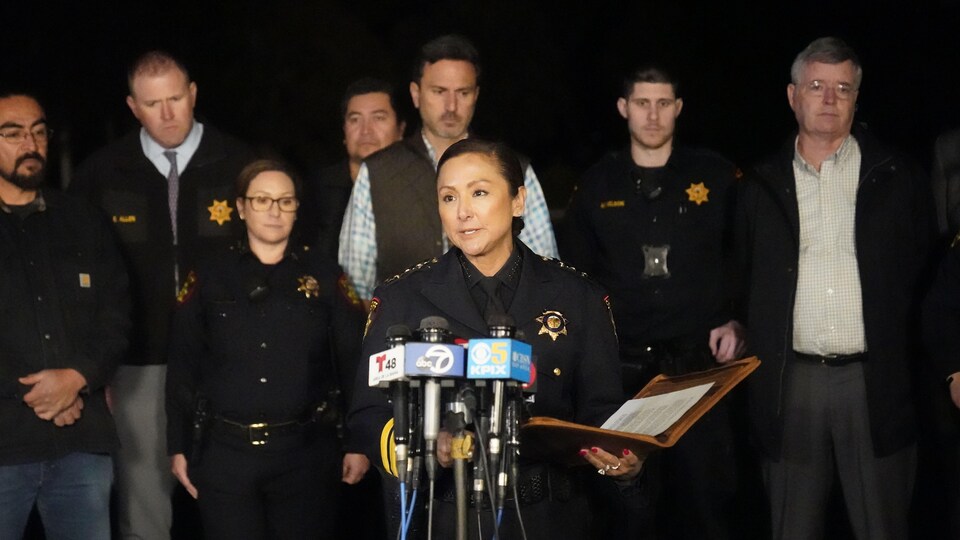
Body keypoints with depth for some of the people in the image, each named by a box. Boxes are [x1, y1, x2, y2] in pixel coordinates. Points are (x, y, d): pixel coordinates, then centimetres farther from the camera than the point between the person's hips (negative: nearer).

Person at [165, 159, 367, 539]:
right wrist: (178, 447, 2)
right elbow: (183, 367, 6)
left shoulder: (325, 275, 5)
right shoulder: (209, 276, 5)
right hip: (224, 452, 0)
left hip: (307, 452, 0)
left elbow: (352, 362, 3)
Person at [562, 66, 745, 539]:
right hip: (621, 366, 1)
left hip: (698, 363, -1)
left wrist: (736, 323, -2)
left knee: (706, 494, 1)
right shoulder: (596, 186, 6)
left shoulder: (716, 177, 3)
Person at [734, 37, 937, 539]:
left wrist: (924, 370, 1)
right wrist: (746, 353, 4)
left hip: (876, 381, -1)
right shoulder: (761, 186, 9)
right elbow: (744, 285, 12)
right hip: (790, 381, 1)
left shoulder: (899, 179, 5)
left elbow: (927, 274, 6)